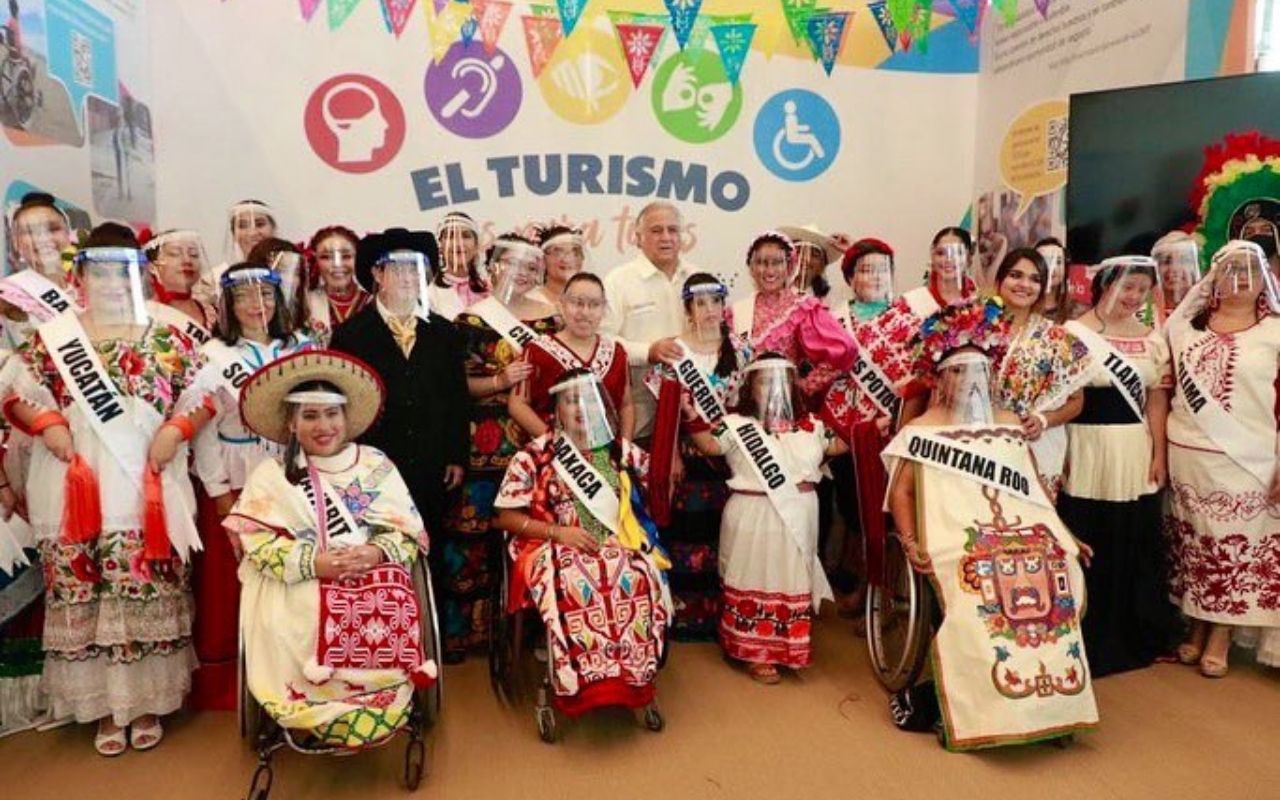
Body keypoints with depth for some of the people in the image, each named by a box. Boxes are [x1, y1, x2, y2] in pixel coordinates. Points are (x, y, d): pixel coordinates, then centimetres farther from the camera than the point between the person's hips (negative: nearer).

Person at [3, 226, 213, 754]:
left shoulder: (167, 337, 5)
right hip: (76, 492, 1)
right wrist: (48, 424, -8)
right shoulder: (52, 336, 7)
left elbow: (203, 392, 4)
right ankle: (103, 706, 20)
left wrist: (176, 429, -10)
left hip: (147, 491, -1)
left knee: (149, 592, 3)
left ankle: (146, 702, 19)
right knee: (83, 595, 5)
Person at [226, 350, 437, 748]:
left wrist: (378, 552, -16)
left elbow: (410, 532, 6)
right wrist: (312, 562, -18)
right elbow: (256, 540, -3)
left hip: (373, 573, 1)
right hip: (300, 583, 0)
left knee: (388, 623, -30)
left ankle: (371, 717, -8)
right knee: (294, 633, -32)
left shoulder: (377, 465, 11)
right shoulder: (272, 474, 9)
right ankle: (309, 719, -7)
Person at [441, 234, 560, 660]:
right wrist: (500, 381, -17)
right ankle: (463, 626, 11)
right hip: (485, 444, -3)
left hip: (536, 439, 4)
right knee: (474, 532, -2)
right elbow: (456, 384, -4)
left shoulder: (548, 318, 12)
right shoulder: (472, 320, -1)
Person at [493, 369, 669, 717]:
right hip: (555, 548, -2)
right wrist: (558, 532, -11)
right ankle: (580, 683, -24)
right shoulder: (535, 455, 3)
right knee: (572, 586, -37)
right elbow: (506, 517, 0)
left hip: (616, 547, 3)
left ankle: (633, 677, -17)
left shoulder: (620, 450, 13)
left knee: (638, 580, -31)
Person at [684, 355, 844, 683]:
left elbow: (840, 445, 18)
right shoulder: (736, 425, -5)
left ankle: (788, 650, 32)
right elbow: (709, 445, -16)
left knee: (793, 582, 15)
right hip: (755, 519, -4)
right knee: (757, 583, 5)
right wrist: (693, 418, -30)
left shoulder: (810, 425, 9)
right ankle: (755, 654, 18)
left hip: (799, 517, 5)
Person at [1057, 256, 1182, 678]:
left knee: (1136, 549, 11)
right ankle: (1087, 642, 17)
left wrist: (1160, 454, 3)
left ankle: (1136, 636, 29)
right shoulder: (1073, 333, -3)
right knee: (1087, 550, 2)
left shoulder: (1152, 339, 10)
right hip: (1086, 453, -4)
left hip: (1137, 455, 4)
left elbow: (1157, 400, 10)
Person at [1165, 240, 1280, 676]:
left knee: (1237, 546, 2)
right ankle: (1197, 627, 20)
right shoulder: (1187, 325, 9)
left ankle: (1220, 636, 14)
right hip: (1187, 453, 3)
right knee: (1194, 543, 8)